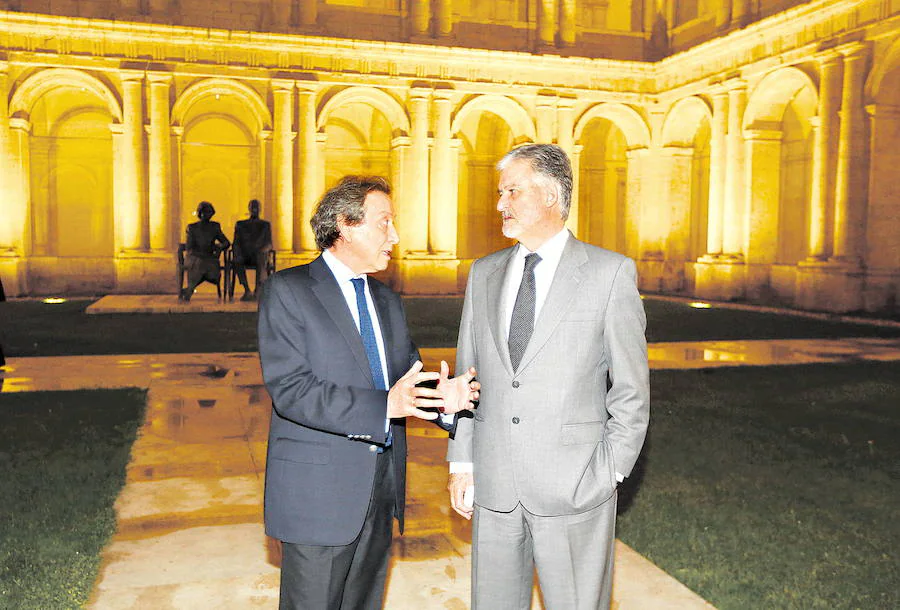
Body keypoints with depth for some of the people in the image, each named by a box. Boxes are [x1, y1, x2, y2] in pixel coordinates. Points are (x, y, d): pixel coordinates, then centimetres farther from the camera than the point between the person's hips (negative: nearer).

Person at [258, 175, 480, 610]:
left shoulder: (386, 300, 14)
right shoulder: (287, 291, -9)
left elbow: (408, 374, 13)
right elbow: (290, 389, -19)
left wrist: (440, 396, -11)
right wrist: (383, 406, -29)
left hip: (382, 489, 7)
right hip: (319, 494, -6)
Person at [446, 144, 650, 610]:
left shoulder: (611, 273, -4)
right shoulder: (484, 274, 9)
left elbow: (631, 388, -3)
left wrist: (608, 473, -5)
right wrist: (461, 462, 7)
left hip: (574, 487, -4)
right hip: (493, 486, 4)